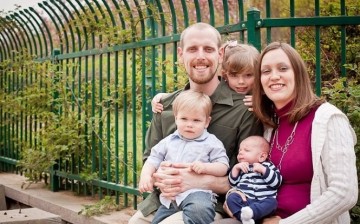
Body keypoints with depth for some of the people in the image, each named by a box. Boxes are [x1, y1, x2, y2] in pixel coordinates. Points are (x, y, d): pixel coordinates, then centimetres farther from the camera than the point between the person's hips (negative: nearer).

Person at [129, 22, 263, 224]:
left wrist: (201, 182, -21)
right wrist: (160, 177, -9)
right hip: (159, 203, 5)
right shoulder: (165, 106, 8)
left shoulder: (244, 108, -7)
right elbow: (149, 159, 15)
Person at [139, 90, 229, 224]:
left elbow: (223, 167, 0)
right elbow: (153, 160, 17)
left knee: (200, 209, -39)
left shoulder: (211, 143, 5)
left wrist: (205, 167, -19)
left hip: (197, 192, -5)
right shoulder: (169, 142, 18)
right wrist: (146, 175, -3)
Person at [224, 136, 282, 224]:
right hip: (243, 200, 2)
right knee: (231, 197, -25)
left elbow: (277, 182, 0)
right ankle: (244, 217, -45)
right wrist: (235, 168, 2)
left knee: (272, 202, -31)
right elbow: (233, 183, 15)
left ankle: (250, 212, -52)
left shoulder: (268, 166, 14)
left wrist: (263, 169, -8)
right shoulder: (241, 167, 24)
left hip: (262, 201, -2)